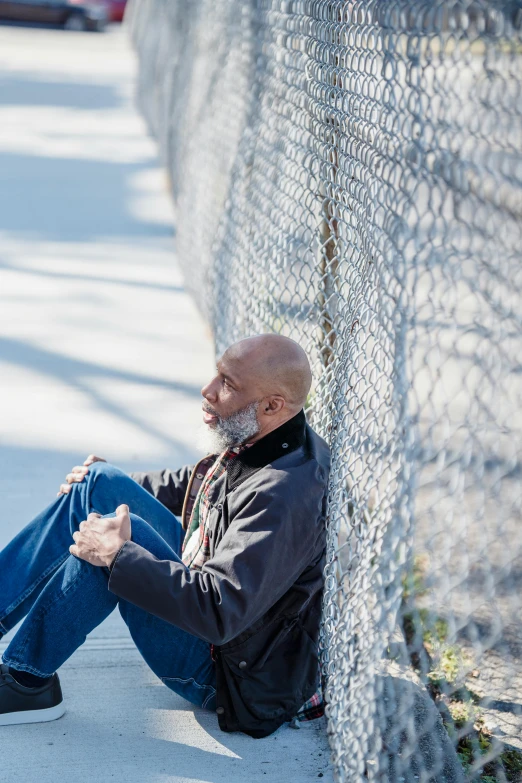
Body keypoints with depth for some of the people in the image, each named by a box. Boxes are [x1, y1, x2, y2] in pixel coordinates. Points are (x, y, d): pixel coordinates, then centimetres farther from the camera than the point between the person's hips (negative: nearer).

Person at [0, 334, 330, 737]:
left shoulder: (284, 498, -33)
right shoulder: (250, 440, -3)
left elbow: (220, 612, -38)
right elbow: (195, 484, 20)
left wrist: (119, 555, -32)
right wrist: (115, 486, 7)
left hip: (228, 673, -10)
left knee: (109, 539, -27)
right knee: (101, 481, -1)